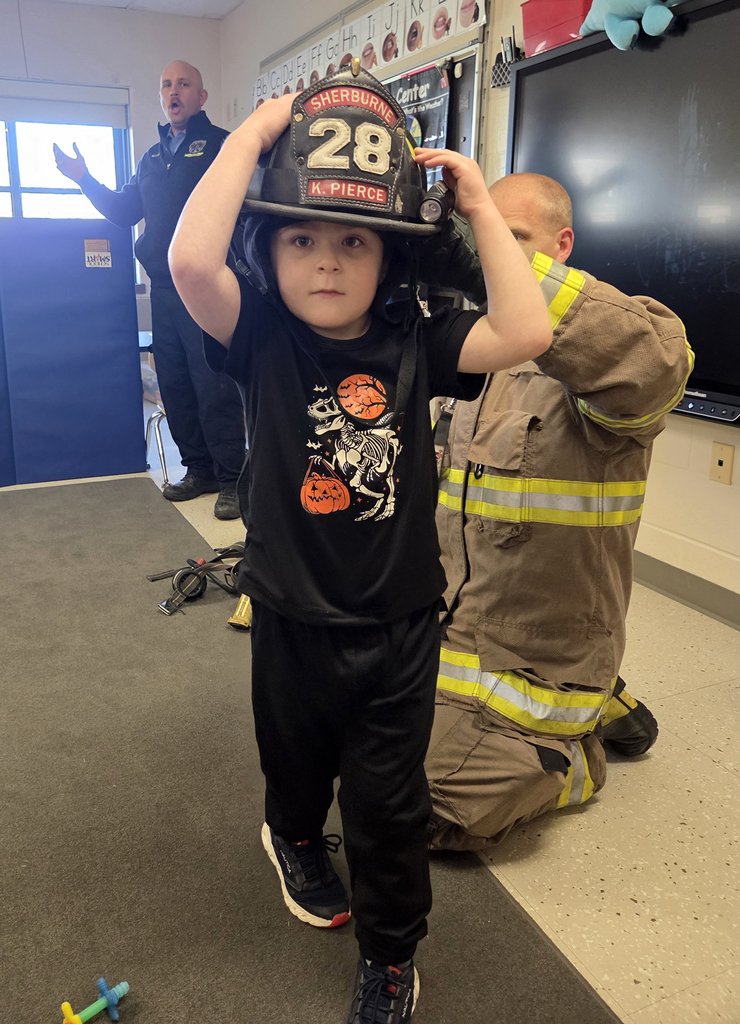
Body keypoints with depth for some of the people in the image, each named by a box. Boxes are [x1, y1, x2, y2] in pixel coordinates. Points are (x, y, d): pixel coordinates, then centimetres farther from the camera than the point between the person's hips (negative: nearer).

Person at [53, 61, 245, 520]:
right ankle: (199, 469, 22)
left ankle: (231, 480, 0)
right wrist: (85, 179, 21)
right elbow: (124, 211, 30)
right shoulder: (153, 157, 23)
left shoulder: (220, 144, 1)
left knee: (214, 384, -8)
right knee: (174, 383, 10)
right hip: (164, 287, 8)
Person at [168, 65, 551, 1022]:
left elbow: (525, 332, -21)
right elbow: (190, 260, -31)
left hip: (399, 622, 0)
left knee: (389, 802, 14)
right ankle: (295, 836, 64)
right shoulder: (262, 336, -12)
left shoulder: (412, 342, -8)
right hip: (292, 620, 0)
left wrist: (479, 206, -16)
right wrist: (253, 133, -23)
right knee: (294, 763, 28)